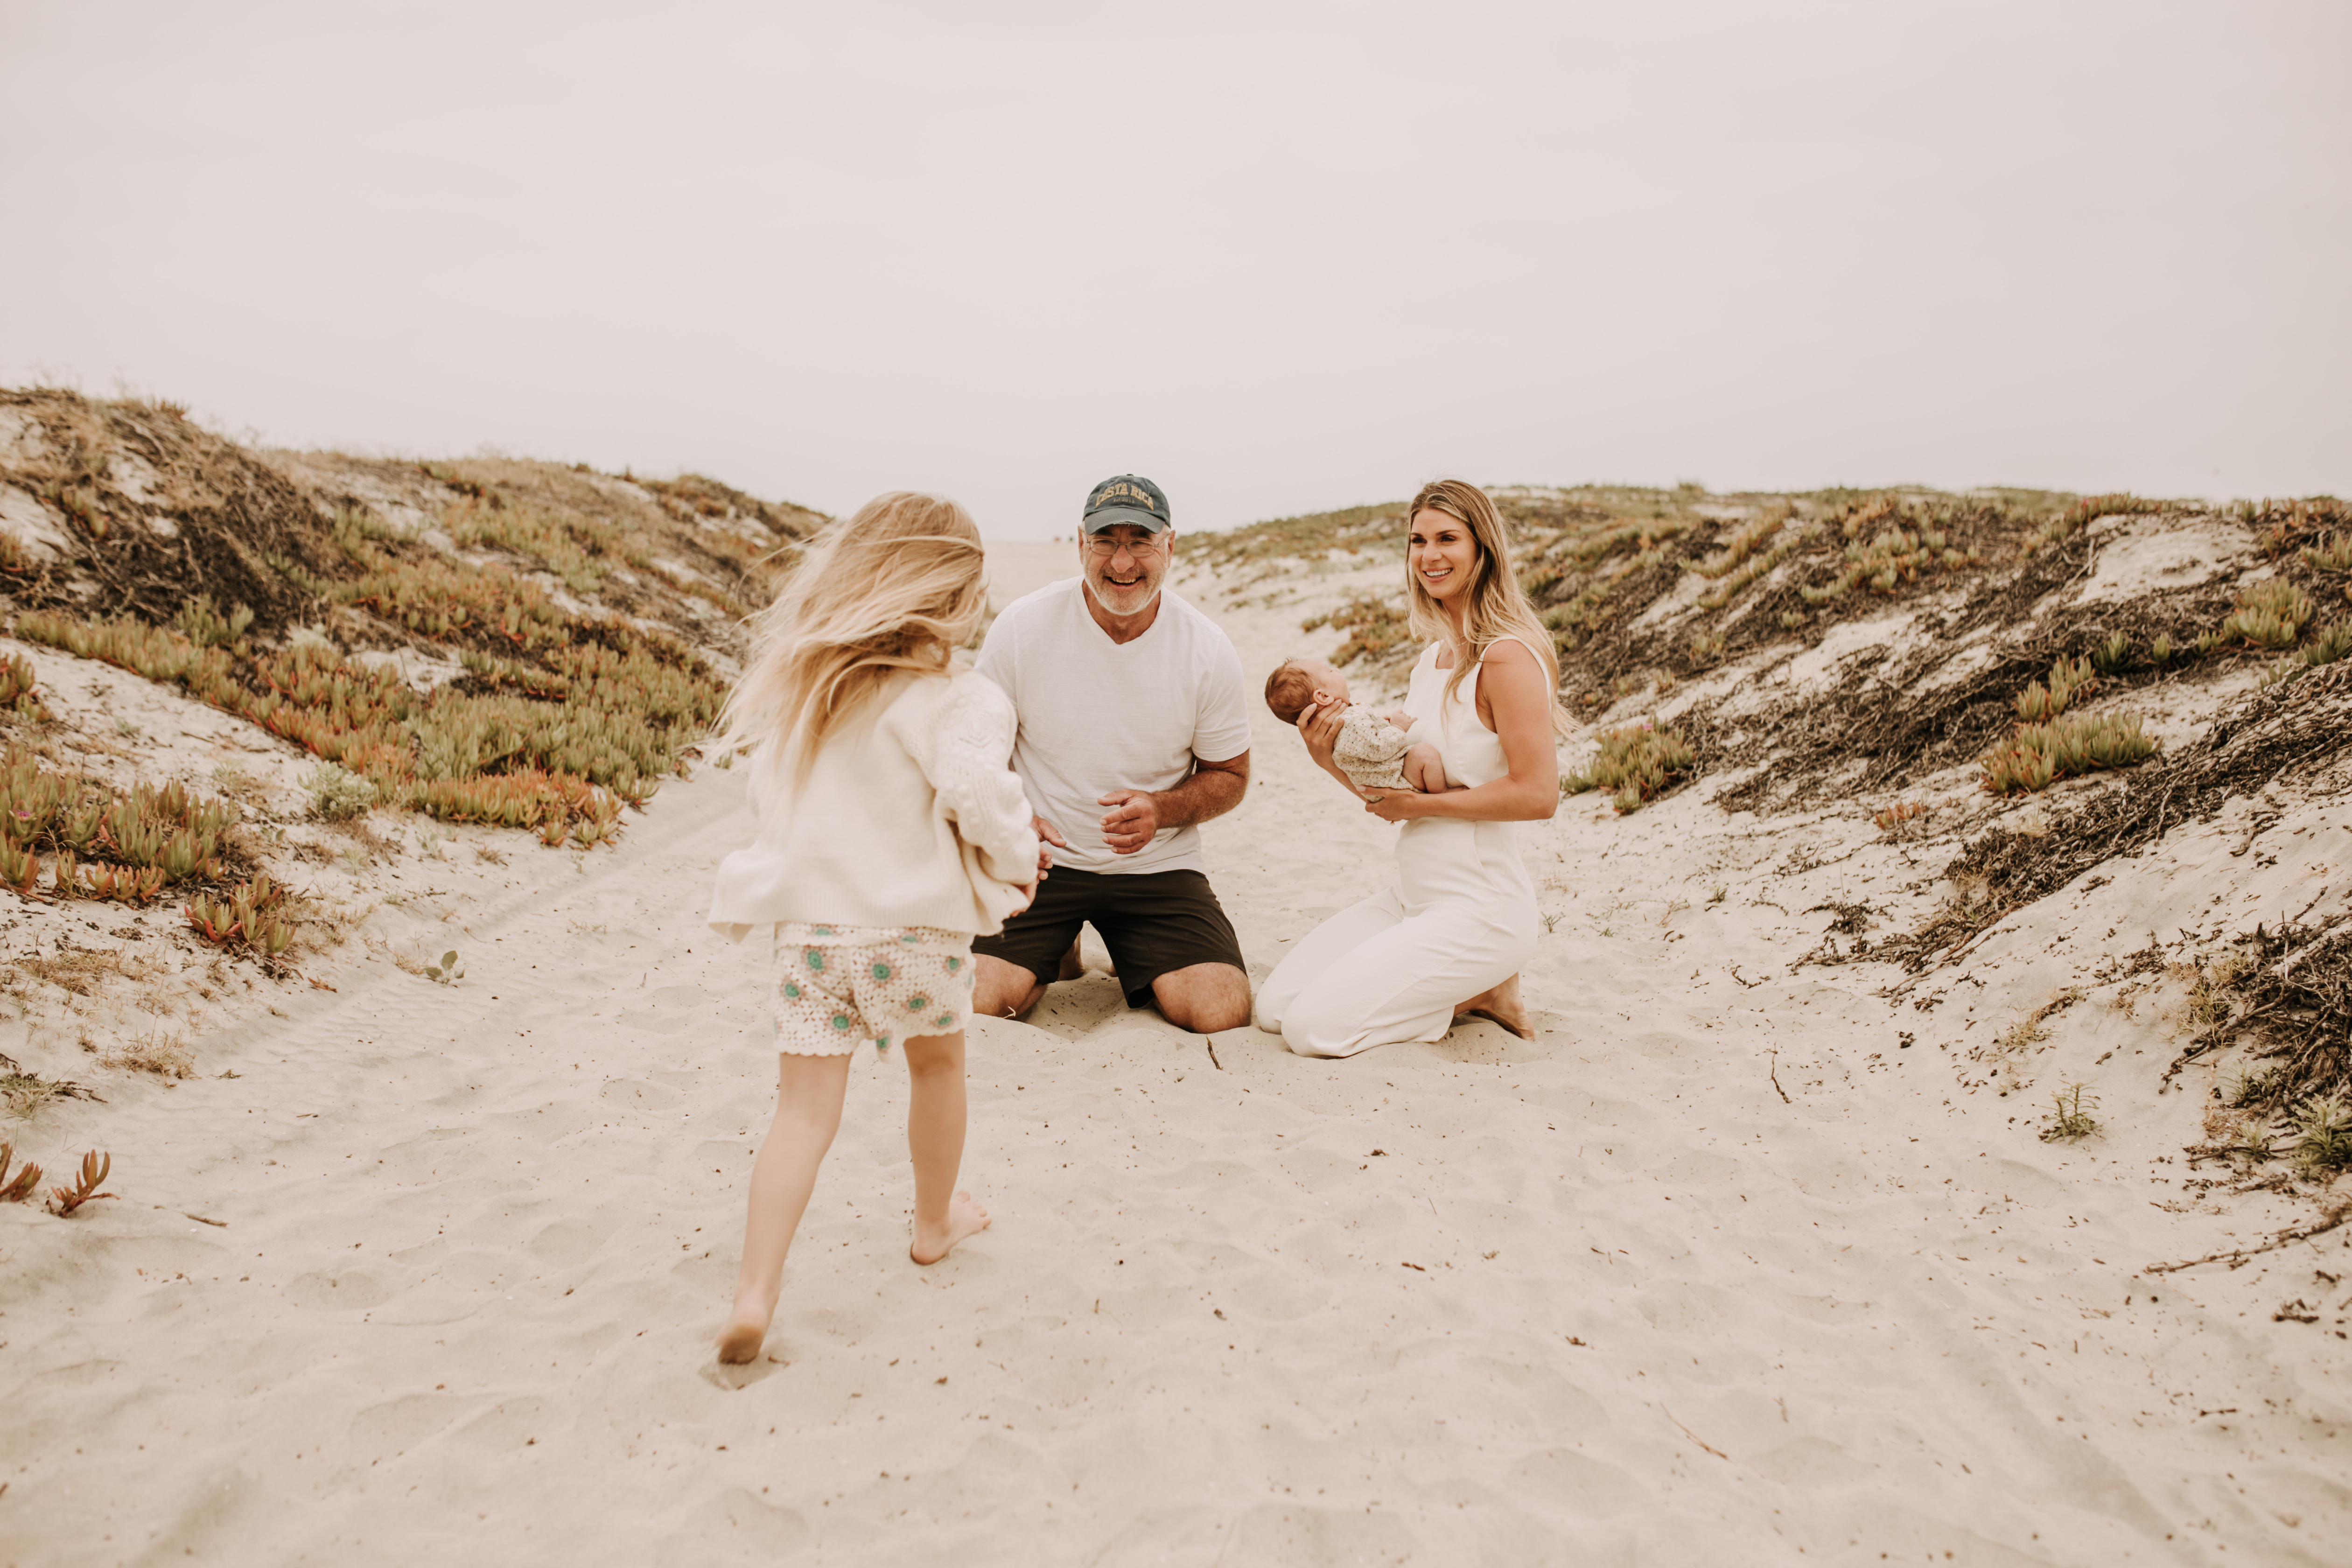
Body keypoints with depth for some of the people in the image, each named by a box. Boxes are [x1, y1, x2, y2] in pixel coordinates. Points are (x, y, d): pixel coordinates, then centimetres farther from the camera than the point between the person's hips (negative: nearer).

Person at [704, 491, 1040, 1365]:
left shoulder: (795, 684, 7)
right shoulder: (947, 699, -14)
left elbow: (769, 794, 14)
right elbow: (977, 790, -26)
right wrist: (1017, 861, -7)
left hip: (808, 924, 4)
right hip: (915, 926, -4)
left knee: (805, 1106, 5)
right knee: (938, 1066, 22)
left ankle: (755, 1291, -5)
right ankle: (935, 1224, 41)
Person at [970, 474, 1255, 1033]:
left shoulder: (1209, 651, -7)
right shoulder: (1021, 627, -9)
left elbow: (1229, 776, 5)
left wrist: (1161, 810, -16)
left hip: (1159, 866, 1)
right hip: (1038, 860, 0)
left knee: (1222, 1013, -19)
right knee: (970, 1002, -21)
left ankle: (1138, 966, 17)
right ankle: (1057, 957, 14)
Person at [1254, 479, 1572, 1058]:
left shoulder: (1508, 657, -15)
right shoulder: (1433, 658, 11)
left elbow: (1537, 794, -22)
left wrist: (1423, 804, -15)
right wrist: (1337, 762, -3)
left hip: (1479, 908, -9)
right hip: (1410, 896, 9)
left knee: (1314, 1027, -16)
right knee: (1273, 1007, 1)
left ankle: (1481, 993, 4)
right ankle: (1458, 985, 12)